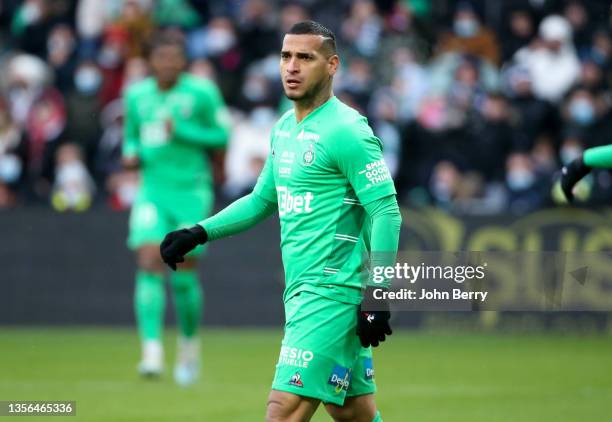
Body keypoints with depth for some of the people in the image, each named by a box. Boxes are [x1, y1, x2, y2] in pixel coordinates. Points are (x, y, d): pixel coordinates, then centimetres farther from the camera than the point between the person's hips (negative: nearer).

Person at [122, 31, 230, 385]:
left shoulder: (202, 93, -3)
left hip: (191, 192, -2)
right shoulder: (136, 95, 8)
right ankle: (152, 352, -21)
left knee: (184, 276, 0)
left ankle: (189, 345, 26)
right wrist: (131, 155, -1)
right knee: (149, 263, -17)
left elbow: (222, 135, -1)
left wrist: (183, 132, -15)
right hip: (152, 192, 2)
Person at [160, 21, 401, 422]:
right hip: (301, 291, 9)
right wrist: (197, 234, 18)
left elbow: (387, 212, -16)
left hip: (330, 293, -9)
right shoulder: (285, 128, 15)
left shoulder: (346, 130, -12)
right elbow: (263, 200, 27)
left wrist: (376, 297, -20)